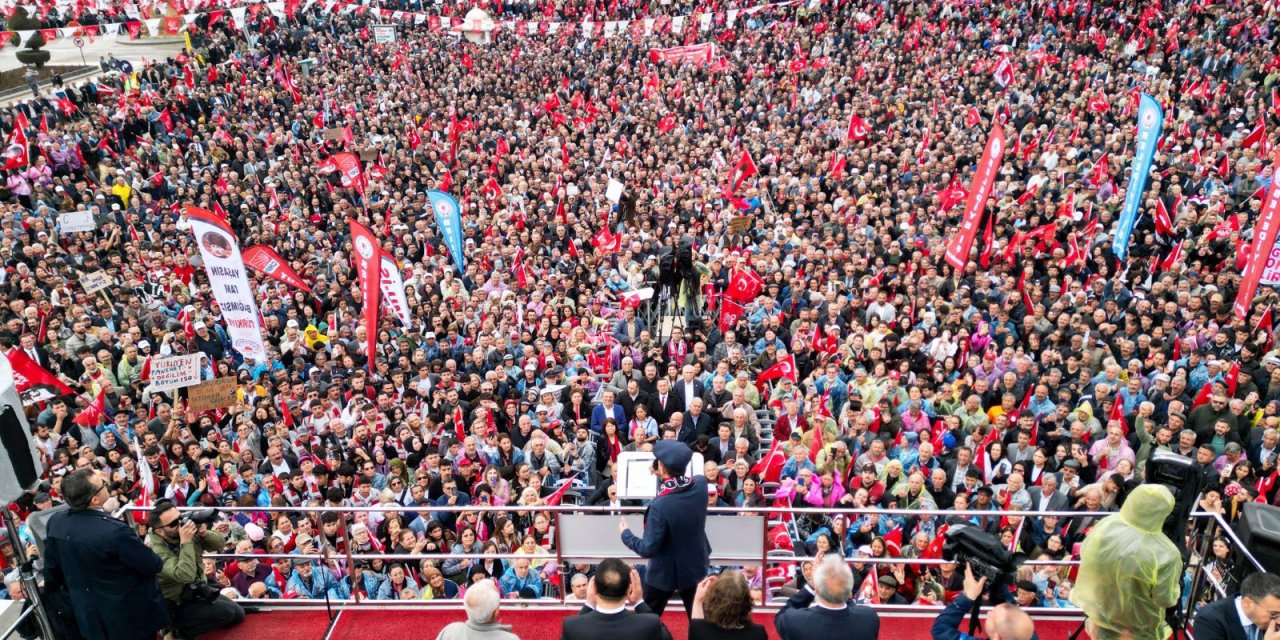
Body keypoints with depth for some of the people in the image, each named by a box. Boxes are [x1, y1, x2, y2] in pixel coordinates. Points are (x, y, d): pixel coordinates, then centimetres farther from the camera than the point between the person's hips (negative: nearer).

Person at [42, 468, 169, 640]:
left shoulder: (55, 522, -10)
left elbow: (52, 568, 7)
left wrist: (49, 587, 28)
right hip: (132, 616, -6)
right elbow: (154, 566, -20)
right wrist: (145, 550, 3)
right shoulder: (114, 531, -31)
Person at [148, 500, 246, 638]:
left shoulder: (188, 530, -8)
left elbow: (220, 542, -2)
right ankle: (179, 629, -5)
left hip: (199, 590, 7)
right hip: (178, 605, -7)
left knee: (238, 614, 7)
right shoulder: (156, 551, -28)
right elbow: (186, 575, -40)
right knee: (227, 612, -22)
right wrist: (186, 542, -39)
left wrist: (205, 534, -22)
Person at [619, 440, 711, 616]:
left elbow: (648, 549, -24)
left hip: (665, 573, -5)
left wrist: (626, 534, -9)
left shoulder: (660, 505, -32)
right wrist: (665, 476, 12)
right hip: (695, 567, 5)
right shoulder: (700, 484, -16)